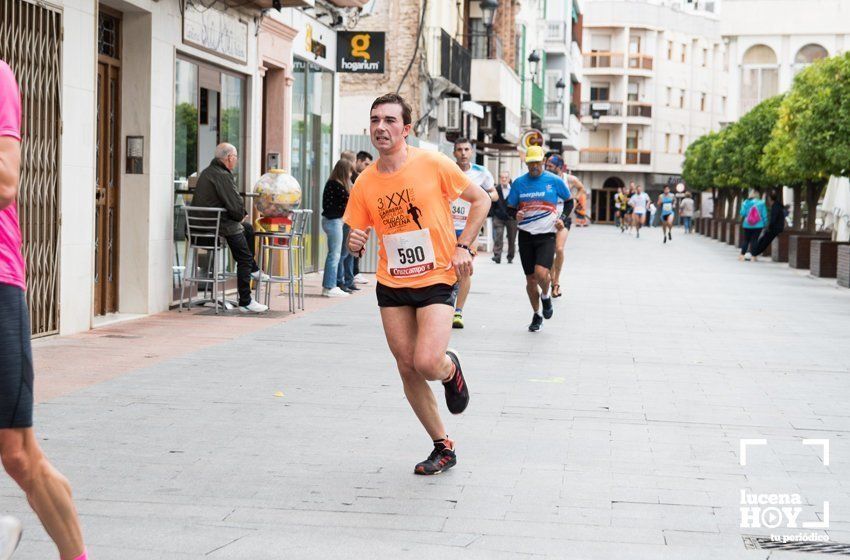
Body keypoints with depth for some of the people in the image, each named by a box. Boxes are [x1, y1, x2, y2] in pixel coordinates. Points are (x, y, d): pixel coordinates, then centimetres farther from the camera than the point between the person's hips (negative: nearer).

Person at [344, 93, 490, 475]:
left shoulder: (433, 165, -10)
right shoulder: (365, 183, 0)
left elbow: (481, 200, 0)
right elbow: (357, 235, 9)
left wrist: (463, 246, -8)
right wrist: (355, 245, -15)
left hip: (436, 281, -4)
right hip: (391, 286, 4)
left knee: (427, 364, -19)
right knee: (407, 369, 4)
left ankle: (451, 369, 20)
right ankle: (443, 447, 20)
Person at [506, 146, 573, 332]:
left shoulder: (554, 181, -1)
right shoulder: (519, 183, 4)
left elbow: (569, 201, 13)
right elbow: (510, 207, 11)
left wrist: (562, 218, -3)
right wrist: (516, 214, -12)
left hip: (546, 235, -3)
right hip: (526, 235, 3)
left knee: (541, 273, -22)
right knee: (530, 279, 5)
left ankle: (545, 296, 12)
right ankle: (537, 315, 24)